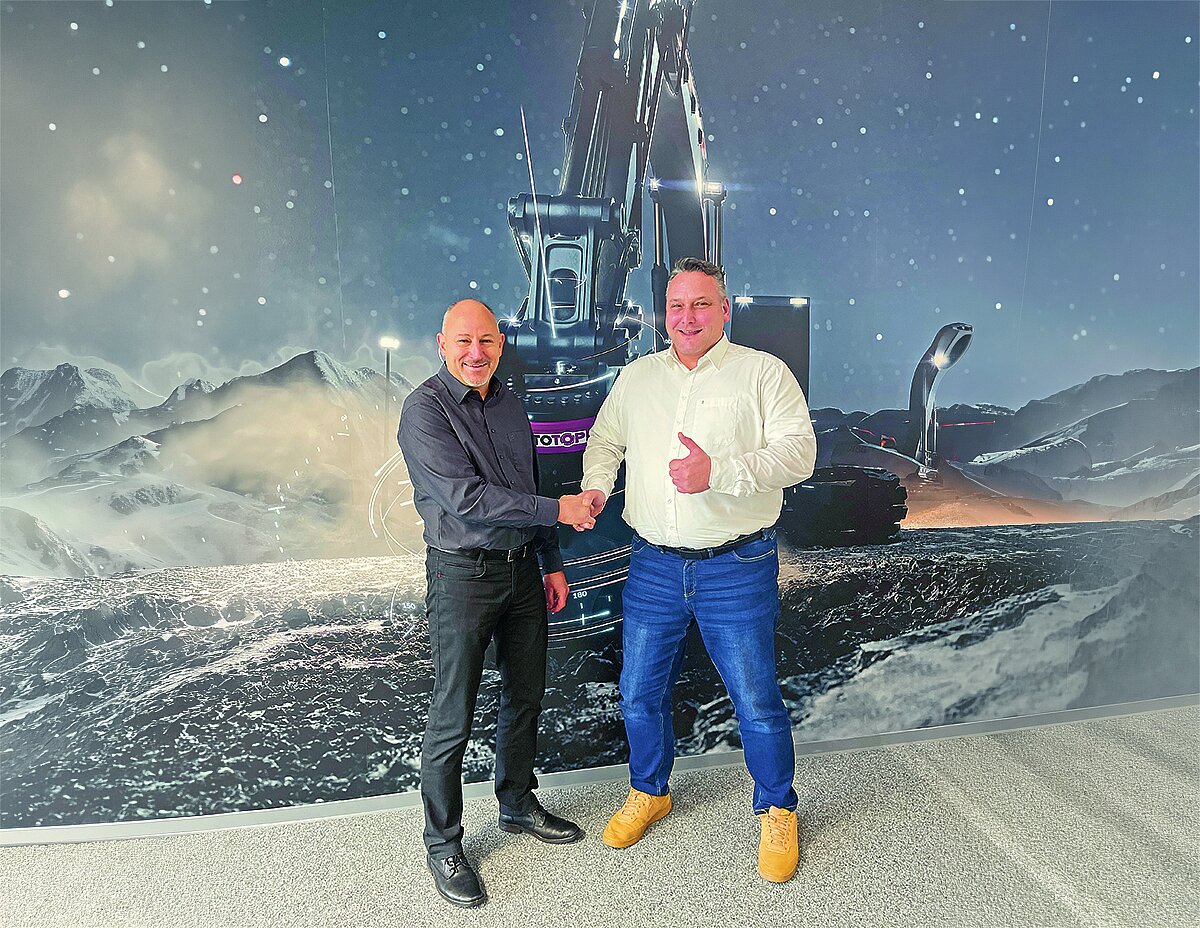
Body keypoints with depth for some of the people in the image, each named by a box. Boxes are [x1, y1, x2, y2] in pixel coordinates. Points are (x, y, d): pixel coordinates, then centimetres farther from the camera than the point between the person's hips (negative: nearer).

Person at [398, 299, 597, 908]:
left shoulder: (510, 404, 9)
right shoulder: (425, 410, -13)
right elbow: (465, 497, -23)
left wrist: (551, 563, 15)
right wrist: (558, 510, -19)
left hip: (522, 568, 7)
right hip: (463, 576, -7)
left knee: (525, 696, 17)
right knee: (452, 716, 3)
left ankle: (518, 805, 39)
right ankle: (442, 844, 22)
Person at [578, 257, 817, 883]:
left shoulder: (762, 372, -3)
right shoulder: (638, 376, 10)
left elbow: (799, 451, -13)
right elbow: (606, 439, 21)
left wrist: (720, 471, -27)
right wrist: (596, 483, 0)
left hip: (736, 567, -4)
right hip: (654, 566, 4)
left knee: (756, 700, 6)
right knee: (640, 693, 14)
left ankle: (776, 811, 32)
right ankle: (649, 792, 40)